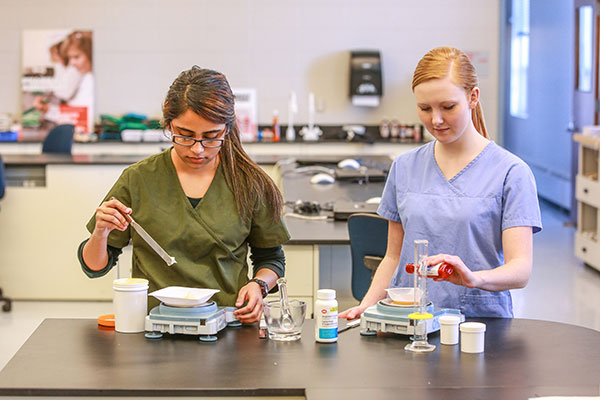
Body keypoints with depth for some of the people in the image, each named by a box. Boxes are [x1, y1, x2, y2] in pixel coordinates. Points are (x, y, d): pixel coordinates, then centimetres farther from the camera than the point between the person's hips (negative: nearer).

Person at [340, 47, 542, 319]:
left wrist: (474, 278, -27)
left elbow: (521, 269, -7)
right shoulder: (404, 167, 14)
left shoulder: (511, 172, -1)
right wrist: (366, 306, 2)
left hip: (479, 320, -4)